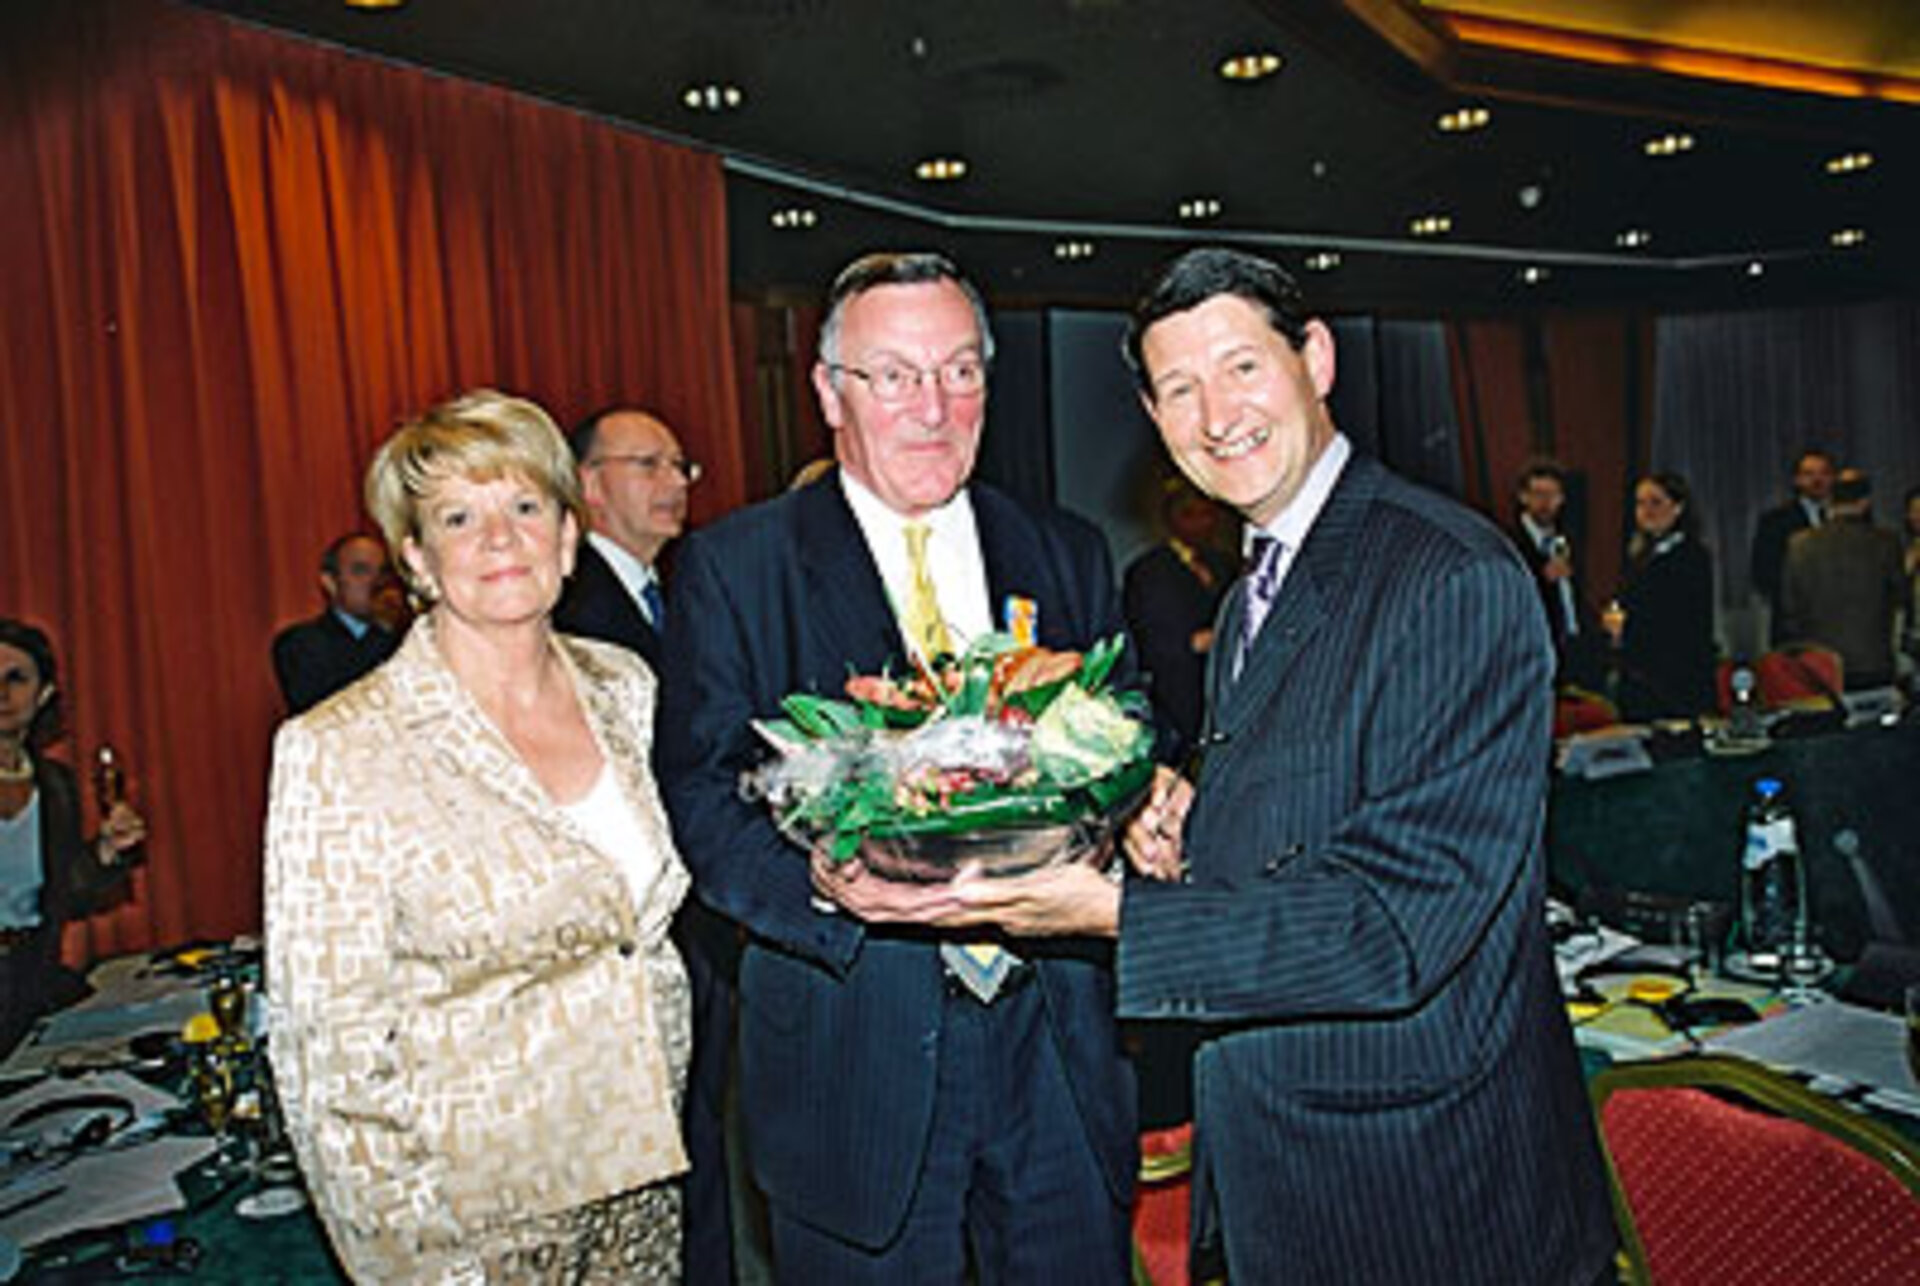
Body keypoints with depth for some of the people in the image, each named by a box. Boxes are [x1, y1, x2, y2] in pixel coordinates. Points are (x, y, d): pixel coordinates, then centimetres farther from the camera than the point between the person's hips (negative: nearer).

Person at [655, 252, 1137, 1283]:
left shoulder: (1068, 557, 7)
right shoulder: (733, 568, -3)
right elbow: (699, 795, -6)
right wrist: (820, 880, -25)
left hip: (1057, 1043, 3)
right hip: (855, 1058, -3)